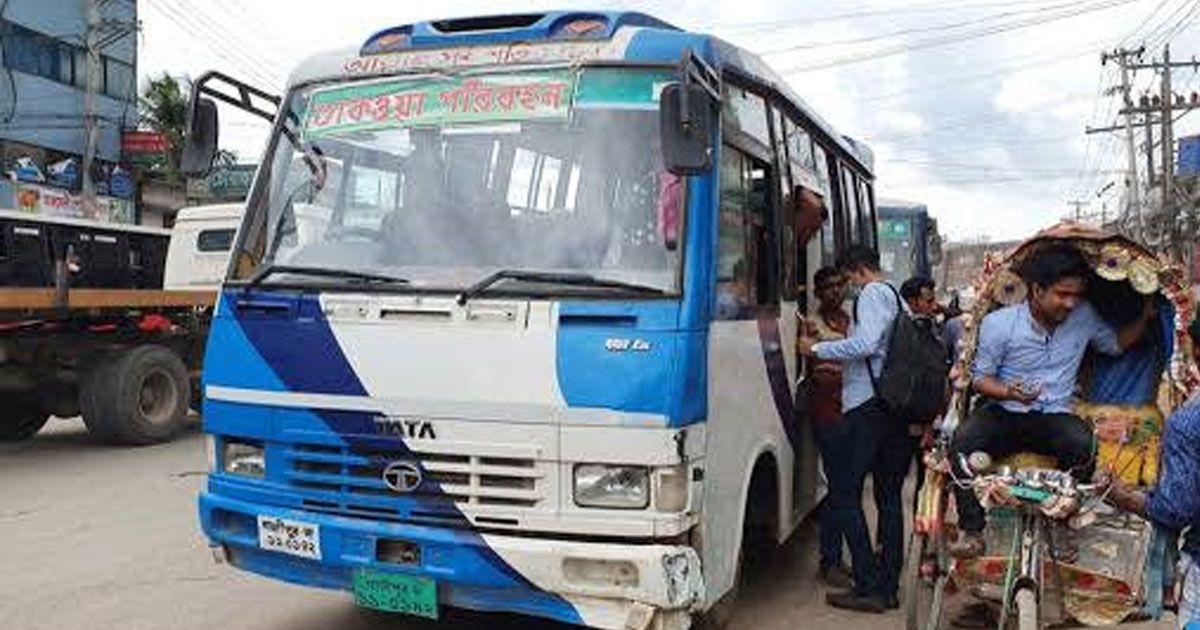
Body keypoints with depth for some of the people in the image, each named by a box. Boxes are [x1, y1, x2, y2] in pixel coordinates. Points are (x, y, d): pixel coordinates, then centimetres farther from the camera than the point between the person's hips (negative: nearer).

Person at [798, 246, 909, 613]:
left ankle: (868, 587, -7)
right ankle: (889, 587, 14)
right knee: (889, 497, 10)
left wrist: (817, 349, -11)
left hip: (868, 406, -9)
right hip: (898, 409, 10)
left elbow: (865, 344, -21)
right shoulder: (899, 300, 22)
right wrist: (839, 362, 24)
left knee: (845, 494, -5)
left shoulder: (873, 294, -6)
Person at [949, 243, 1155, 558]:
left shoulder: (1084, 316, 3)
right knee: (964, 437, -31)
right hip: (1004, 413, -1)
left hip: (1054, 417, 2)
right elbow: (979, 376, -1)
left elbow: (1116, 344, 20)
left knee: (1083, 443, -32)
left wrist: (1145, 315, 3)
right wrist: (1008, 392, -22)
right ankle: (971, 529, -19)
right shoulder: (998, 323, -7)